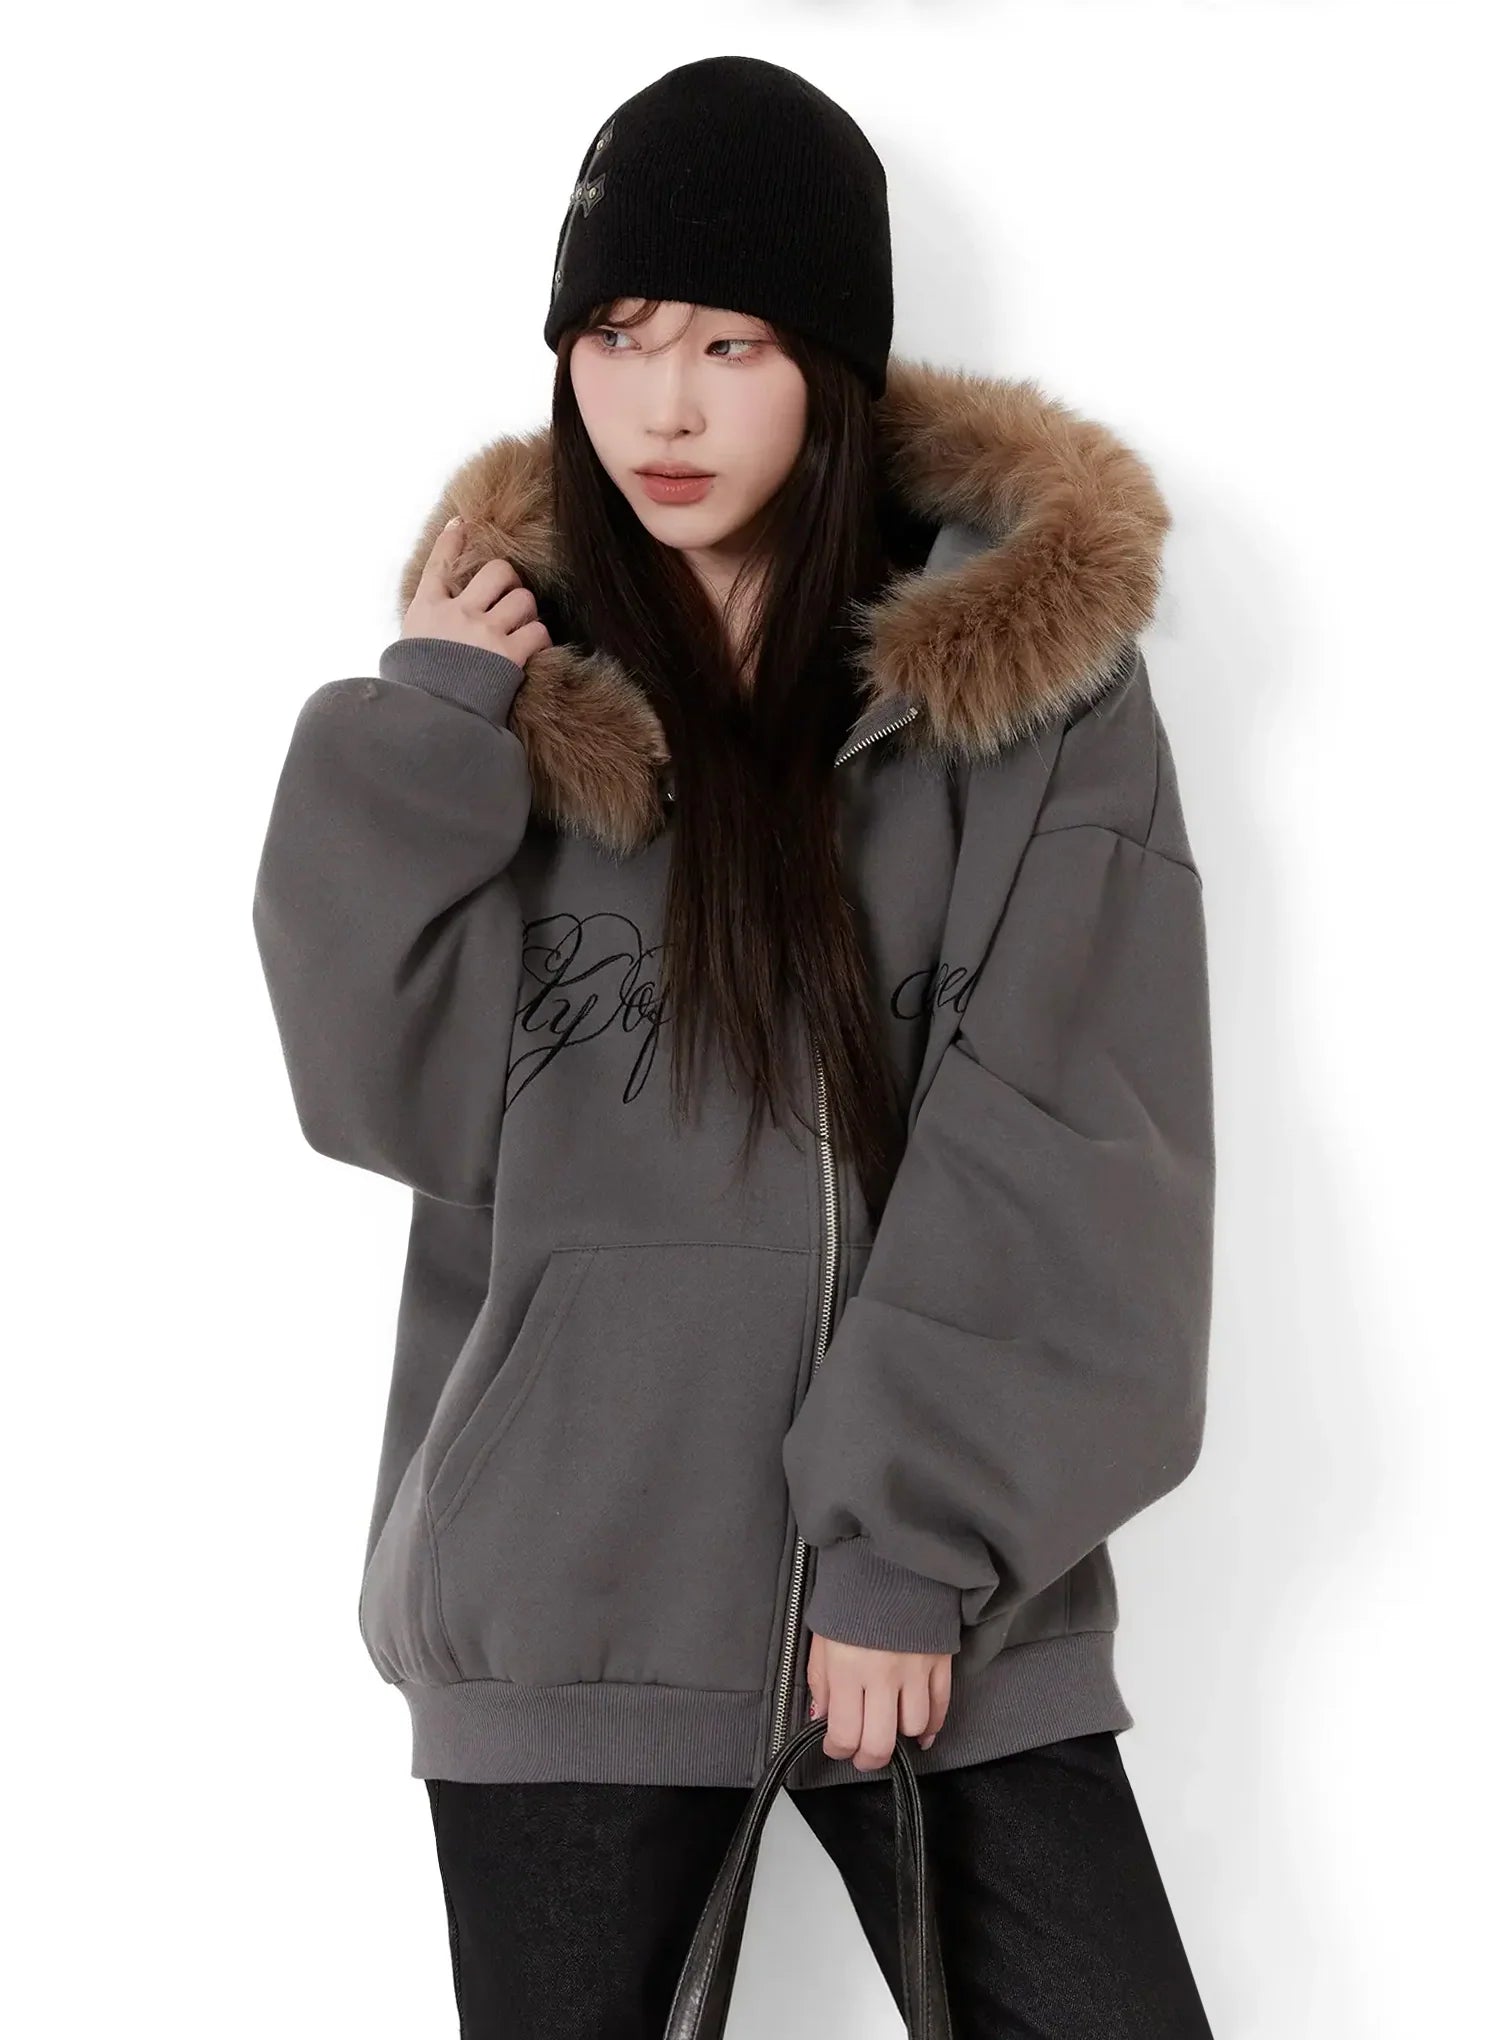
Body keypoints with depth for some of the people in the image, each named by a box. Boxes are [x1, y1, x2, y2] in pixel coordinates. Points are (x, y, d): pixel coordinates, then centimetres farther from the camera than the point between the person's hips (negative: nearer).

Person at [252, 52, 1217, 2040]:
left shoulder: (1028, 666, -1)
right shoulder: (516, 654, 4)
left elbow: (1064, 1153, -7)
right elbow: (396, 1096, -1)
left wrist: (924, 1534, -13)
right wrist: (424, 732, -9)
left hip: (945, 1596, -1)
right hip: (564, 1596, 1)